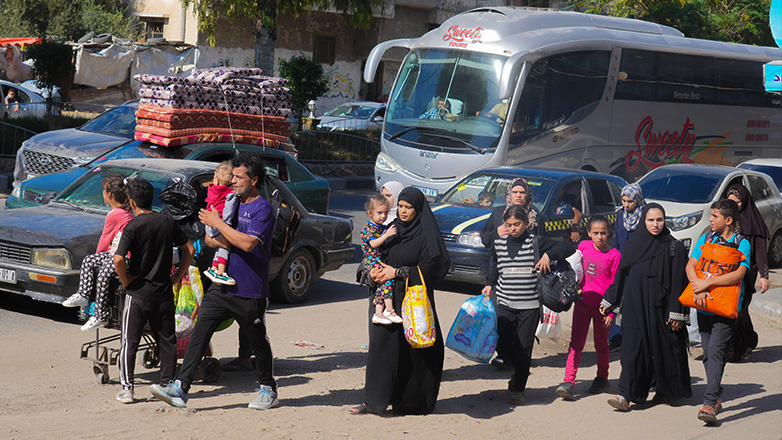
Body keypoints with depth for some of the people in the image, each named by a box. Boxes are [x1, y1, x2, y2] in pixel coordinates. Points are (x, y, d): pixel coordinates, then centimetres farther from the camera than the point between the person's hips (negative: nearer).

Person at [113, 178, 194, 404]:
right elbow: (189, 250, 9)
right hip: (164, 292, 4)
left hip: (138, 294, -4)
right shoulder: (168, 222, 3)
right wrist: (178, 275, 12)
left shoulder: (133, 226, -12)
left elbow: (118, 260, -22)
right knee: (167, 340, 13)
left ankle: (127, 388, 0)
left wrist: (126, 281, -7)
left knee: (129, 342, 3)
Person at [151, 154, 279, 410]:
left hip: (250, 292, -7)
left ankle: (268, 391, 28)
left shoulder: (263, 209, -12)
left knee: (258, 342, 9)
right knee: (199, 333, -5)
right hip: (223, 285, 7)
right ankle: (180, 389, -8)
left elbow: (248, 243, -25)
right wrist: (215, 241, -2)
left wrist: (217, 223, -18)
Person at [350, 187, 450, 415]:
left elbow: (432, 265, -14)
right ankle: (374, 401, 0)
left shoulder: (425, 234, -6)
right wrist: (375, 271, -5)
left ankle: (412, 401, 16)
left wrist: (397, 272, -17)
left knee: (412, 349, 1)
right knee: (381, 344, -1)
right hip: (388, 297, 5)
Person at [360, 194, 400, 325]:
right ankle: (389, 309, -25)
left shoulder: (384, 228, 17)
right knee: (388, 278, -26)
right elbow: (373, 244, -19)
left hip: (383, 262, 7)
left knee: (383, 285, -11)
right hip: (371, 262, -7)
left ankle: (378, 313, -10)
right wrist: (386, 235, -27)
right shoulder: (368, 229, -4)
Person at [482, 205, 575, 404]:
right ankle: (516, 370, 27)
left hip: (529, 305, -3)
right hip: (505, 304, 3)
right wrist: (489, 284, 4)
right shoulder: (499, 244, 8)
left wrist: (548, 255, -15)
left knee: (523, 347, 0)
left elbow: (568, 248, -3)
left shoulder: (536, 242, -2)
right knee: (502, 344, -5)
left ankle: (519, 389, 14)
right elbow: (494, 267, 21)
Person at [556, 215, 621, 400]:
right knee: (576, 342, -6)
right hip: (583, 300, 2)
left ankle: (602, 378, 29)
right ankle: (569, 381, -10)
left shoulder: (614, 255, -7)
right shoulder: (583, 246, 2)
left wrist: (611, 311, -7)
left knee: (601, 344, 12)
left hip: (602, 304, -2)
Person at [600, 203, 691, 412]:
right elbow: (621, 275, 14)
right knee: (633, 347, -5)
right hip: (636, 306, 3)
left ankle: (666, 392, 25)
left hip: (661, 307, -2)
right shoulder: (633, 243, 7)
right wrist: (609, 301, 14)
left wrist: (677, 314, -11)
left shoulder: (674, 247, -4)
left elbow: (678, 282, -6)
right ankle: (626, 396, -8)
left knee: (664, 347, 6)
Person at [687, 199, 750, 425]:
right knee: (708, 354, 10)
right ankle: (717, 397, 23)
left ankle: (709, 403, -23)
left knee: (716, 352, -16)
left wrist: (707, 283, -20)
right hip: (704, 305, 5)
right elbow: (690, 266, 2)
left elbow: (738, 274, -14)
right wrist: (698, 288, -16)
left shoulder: (742, 244, -2)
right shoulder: (705, 240, 12)